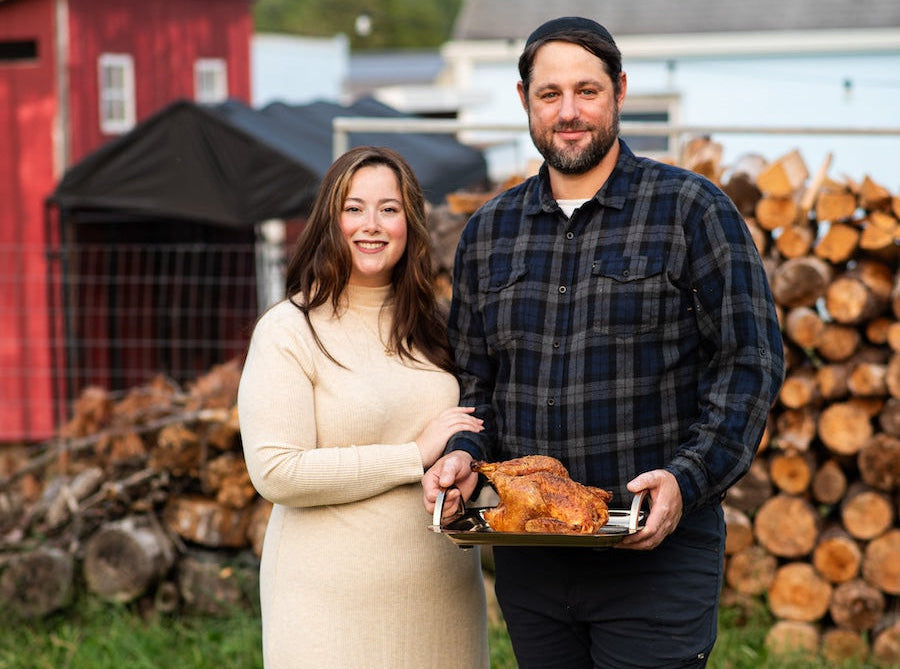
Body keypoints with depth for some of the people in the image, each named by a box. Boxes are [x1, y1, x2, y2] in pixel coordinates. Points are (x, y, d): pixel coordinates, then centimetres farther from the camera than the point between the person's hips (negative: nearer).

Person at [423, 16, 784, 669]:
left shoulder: (692, 209, -2)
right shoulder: (488, 231, 11)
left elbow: (752, 362, -6)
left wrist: (687, 479, -18)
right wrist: (463, 453, -3)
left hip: (657, 549, -4)